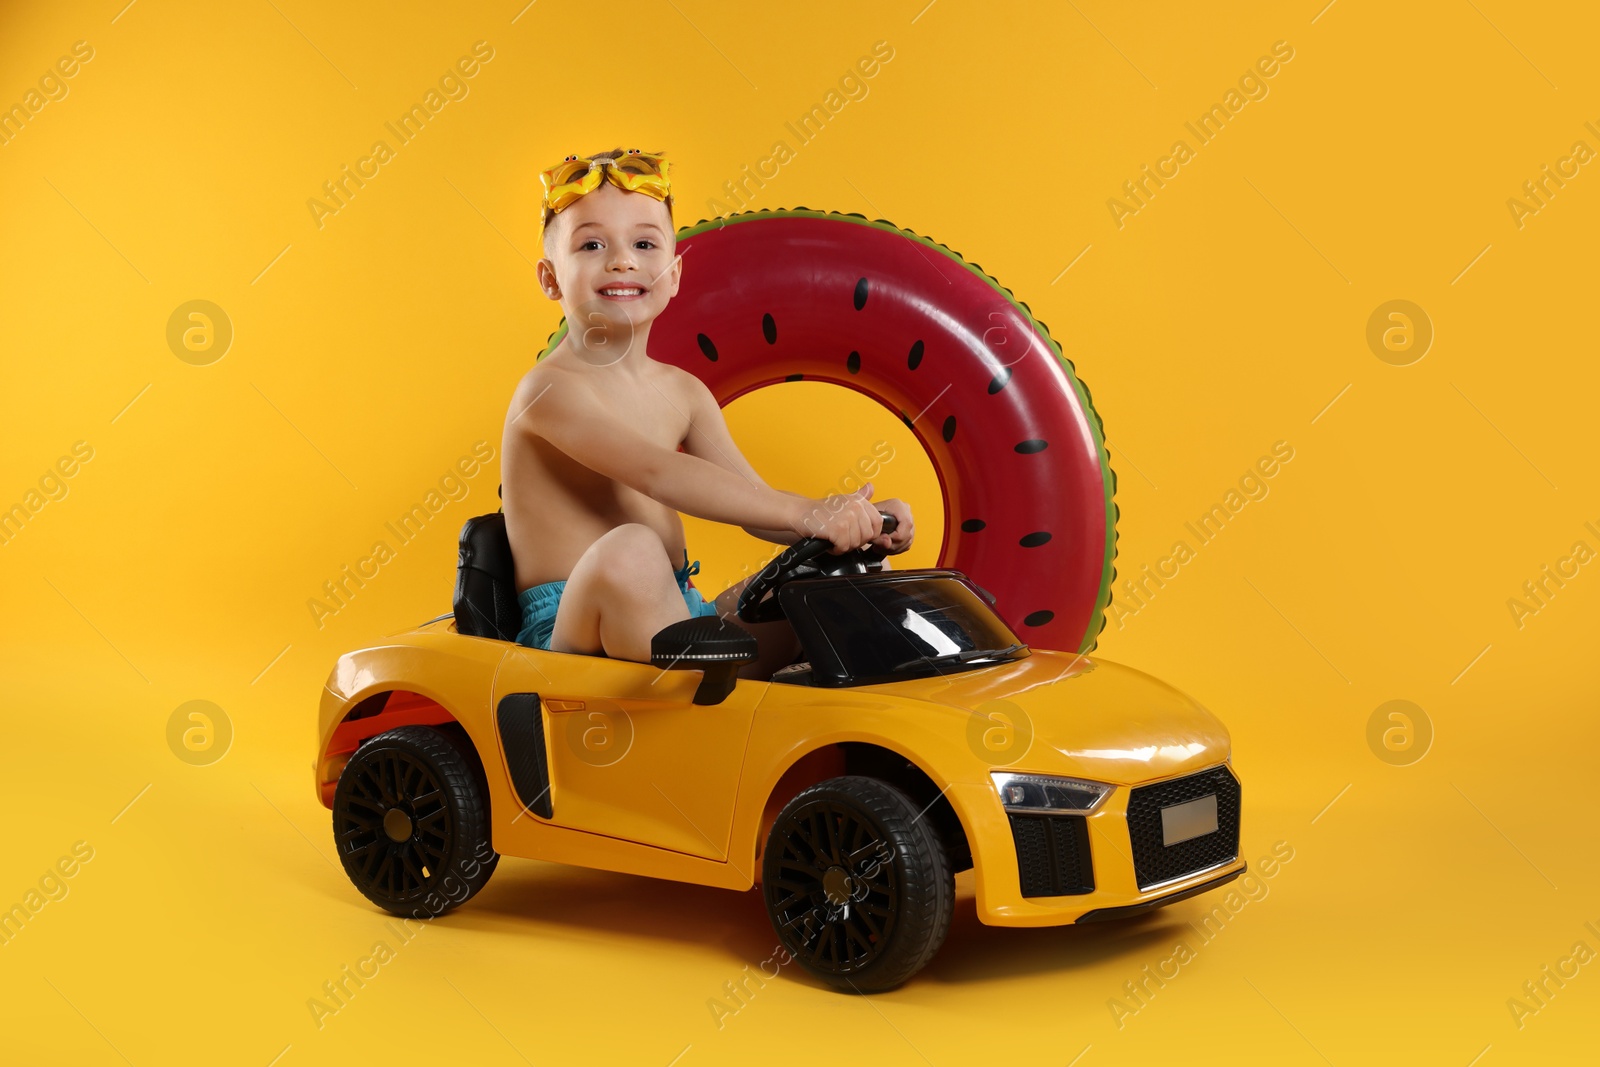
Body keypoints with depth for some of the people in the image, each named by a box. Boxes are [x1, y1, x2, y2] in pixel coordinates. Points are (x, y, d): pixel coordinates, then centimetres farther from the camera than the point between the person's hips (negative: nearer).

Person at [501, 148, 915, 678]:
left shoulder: (683, 392, 12)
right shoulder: (549, 389, -12)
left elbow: (755, 504, 8)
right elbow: (658, 475, -27)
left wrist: (862, 521, -12)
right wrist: (805, 514, -34)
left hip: (680, 618, 8)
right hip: (573, 633, -7)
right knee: (630, 553, -39)